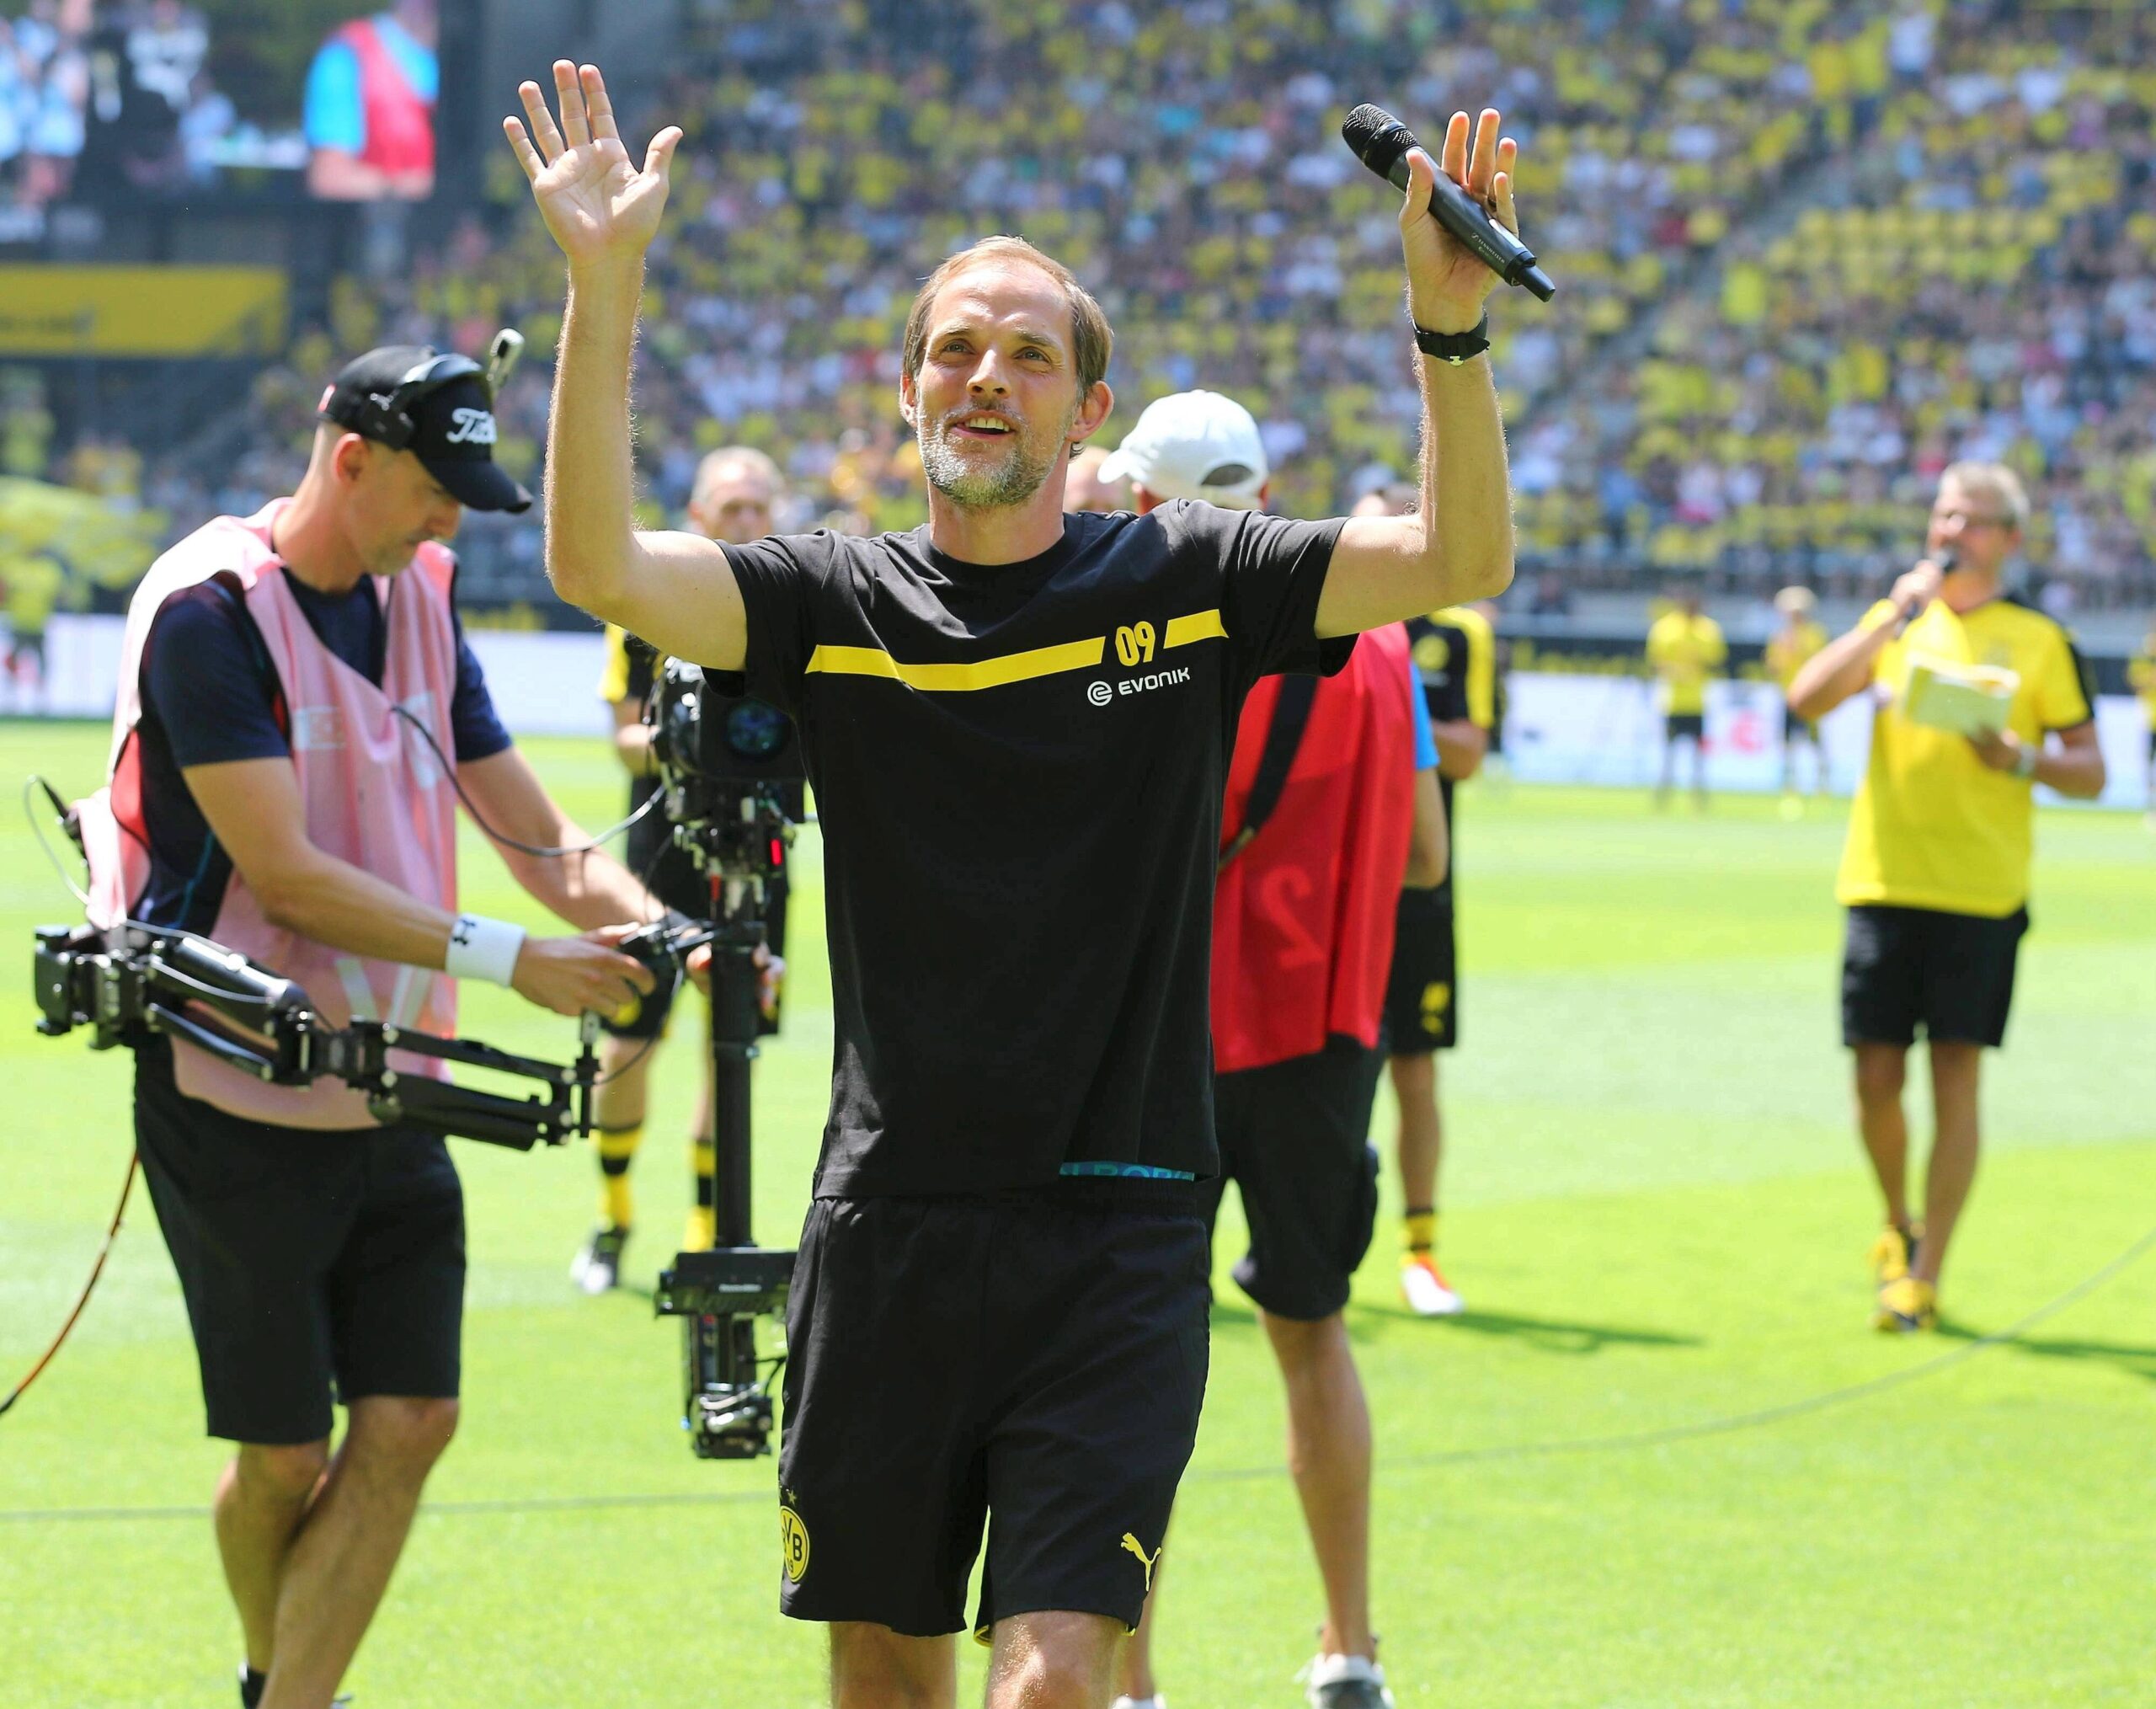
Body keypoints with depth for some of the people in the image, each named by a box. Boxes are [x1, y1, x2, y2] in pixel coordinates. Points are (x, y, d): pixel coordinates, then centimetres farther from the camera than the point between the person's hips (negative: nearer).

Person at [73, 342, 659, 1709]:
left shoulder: (418, 605, 10)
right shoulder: (213, 610, -14)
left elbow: (538, 837, 10)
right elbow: (284, 874, -21)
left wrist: (662, 933, -10)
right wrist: (505, 958, -26)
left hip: (390, 1095, 7)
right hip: (237, 1099, -7)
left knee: (409, 1420, -3)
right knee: (284, 1453, 1)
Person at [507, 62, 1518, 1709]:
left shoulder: (1187, 583, 2)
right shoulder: (839, 605, 3)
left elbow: (1460, 559, -8)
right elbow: (599, 566, -12)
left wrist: (1451, 328, -24)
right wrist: (604, 287, -21)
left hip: (1114, 1239, -2)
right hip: (888, 1232, 2)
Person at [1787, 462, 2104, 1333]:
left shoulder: (2040, 641, 5)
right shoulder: (1895, 619, 12)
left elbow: (2089, 773, 4)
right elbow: (1807, 697, -4)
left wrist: (2018, 758, -15)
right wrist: (1897, 613, -11)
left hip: (1982, 892, -2)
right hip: (1884, 882, 2)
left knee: (1955, 1076, -5)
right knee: (1876, 1076, 2)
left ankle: (1924, 1275, -1)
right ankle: (1899, 1227, 28)